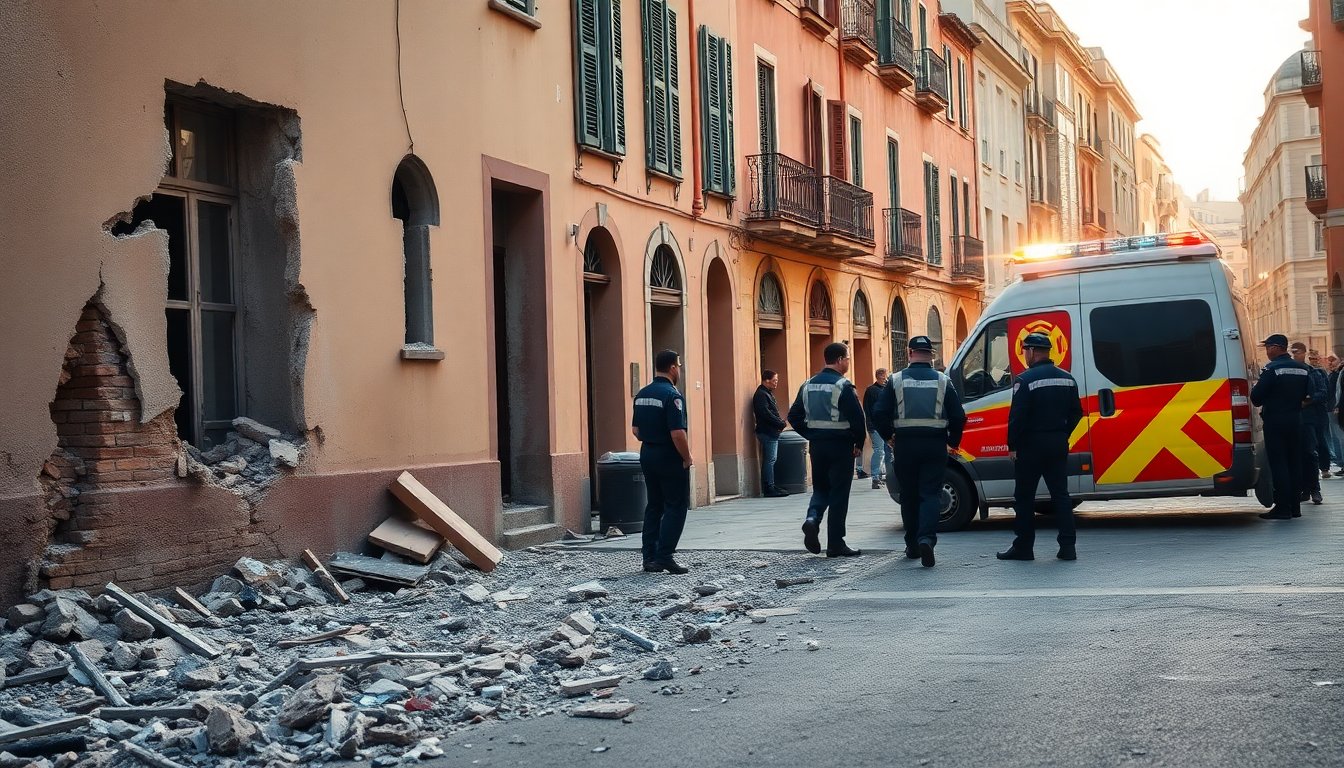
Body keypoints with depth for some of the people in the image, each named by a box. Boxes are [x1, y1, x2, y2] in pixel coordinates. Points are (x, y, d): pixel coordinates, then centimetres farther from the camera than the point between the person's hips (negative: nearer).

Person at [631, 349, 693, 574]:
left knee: (653, 507, 13)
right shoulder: (672, 395, -18)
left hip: (647, 455, 8)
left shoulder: (642, 394, 8)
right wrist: (687, 458, -11)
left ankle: (650, 558, 14)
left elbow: (635, 429, 13)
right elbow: (677, 433, -23)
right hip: (670, 458, -8)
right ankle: (664, 556, -6)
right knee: (676, 507, 0)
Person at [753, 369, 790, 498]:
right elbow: (766, 414, -21)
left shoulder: (767, 393, 19)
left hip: (771, 432, 10)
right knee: (769, 460, -9)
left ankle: (770, 487, 15)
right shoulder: (761, 395, -13)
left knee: (769, 460, 11)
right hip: (767, 433, -10)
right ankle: (769, 488, -9)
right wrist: (782, 424, -15)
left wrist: (781, 423, 6)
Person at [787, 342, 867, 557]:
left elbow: (794, 416, 9)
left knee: (820, 489, 18)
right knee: (838, 495, 2)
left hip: (816, 446, 6)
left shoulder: (808, 385, 7)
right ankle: (836, 544, 6)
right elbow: (857, 418, -18)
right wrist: (859, 443, -4)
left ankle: (812, 518, -10)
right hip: (840, 446, -6)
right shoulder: (843, 386, -13)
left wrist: (811, 435, 13)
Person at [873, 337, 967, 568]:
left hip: (905, 445, 1)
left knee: (909, 496, 12)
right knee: (931, 494, 0)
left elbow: (879, 414, -4)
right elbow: (958, 416, 0)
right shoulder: (943, 381, 1)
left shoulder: (896, 380, 0)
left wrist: (888, 436, 12)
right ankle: (927, 538, -22)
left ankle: (912, 546, 18)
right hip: (935, 445, 0)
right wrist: (953, 442, 14)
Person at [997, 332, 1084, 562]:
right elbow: (1076, 412, 13)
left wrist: (1012, 446, -10)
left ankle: (1023, 546, 6)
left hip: (1031, 445, -6)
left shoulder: (1026, 380, -13)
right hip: (1059, 445, 6)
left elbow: (1017, 416, -17)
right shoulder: (1067, 378, 9)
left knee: (1024, 497, 3)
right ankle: (1068, 546, 4)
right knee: (1060, 494, 9)